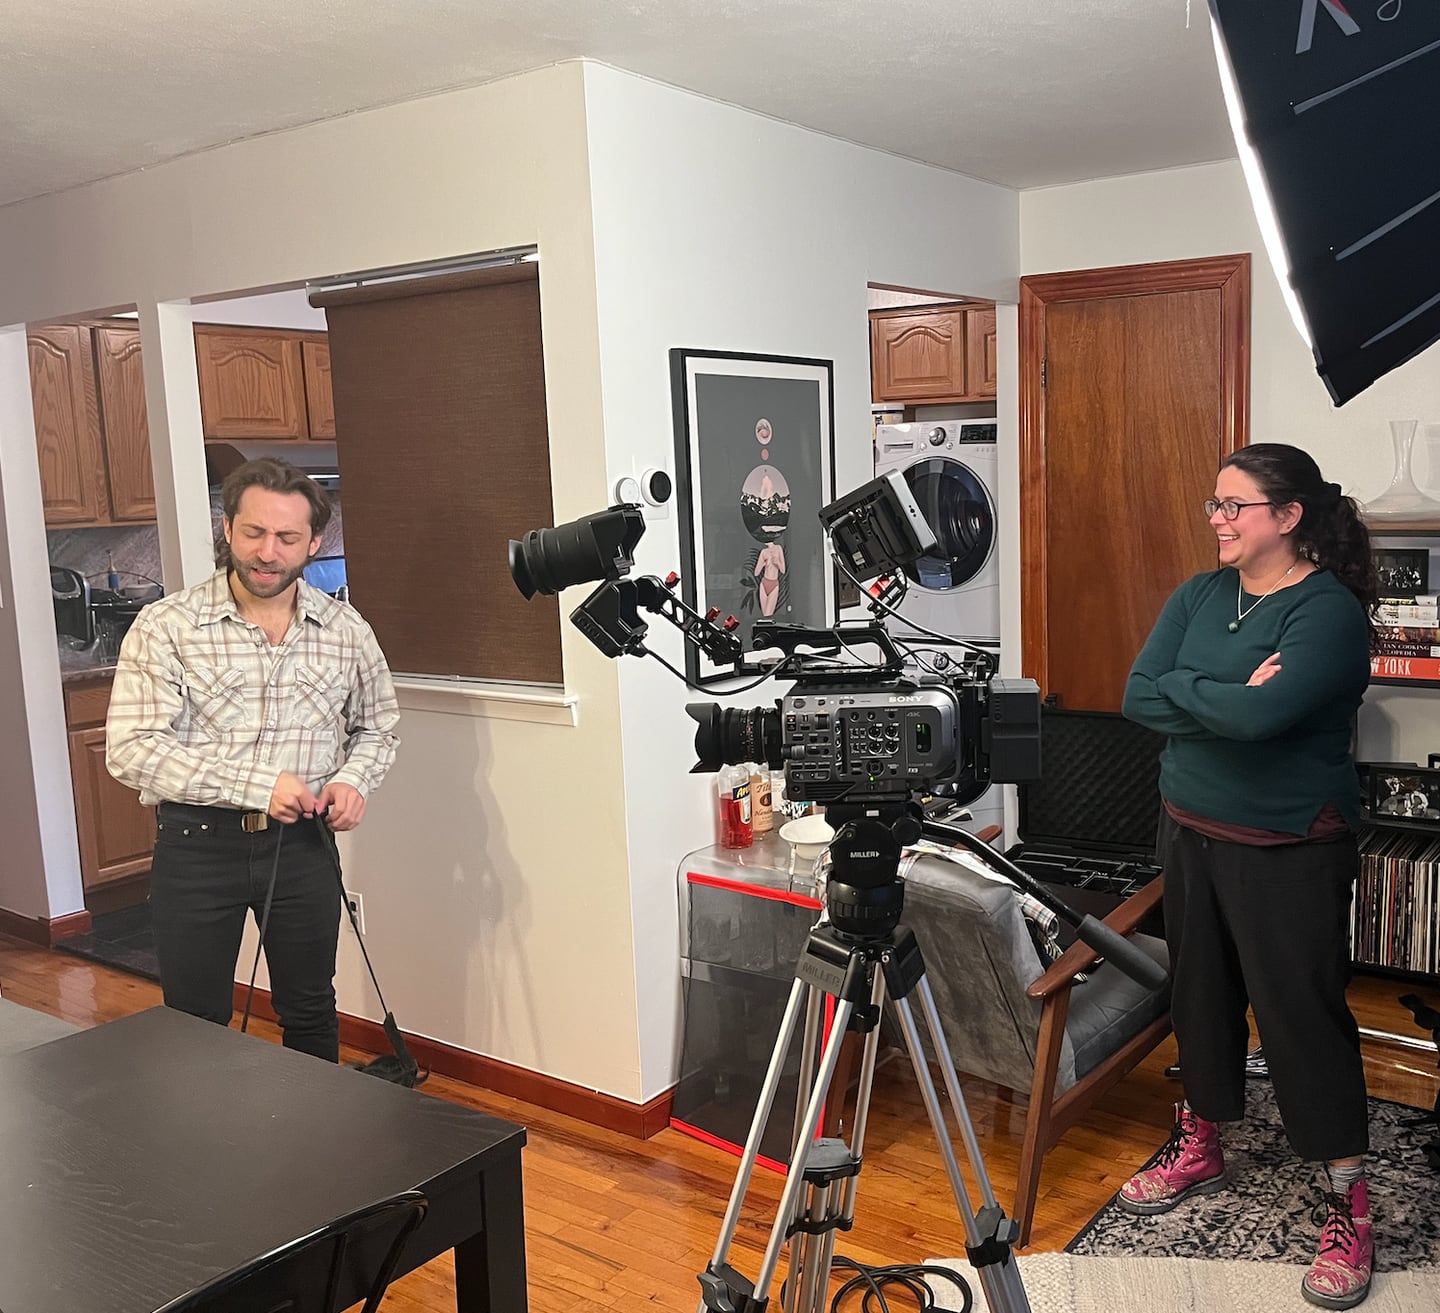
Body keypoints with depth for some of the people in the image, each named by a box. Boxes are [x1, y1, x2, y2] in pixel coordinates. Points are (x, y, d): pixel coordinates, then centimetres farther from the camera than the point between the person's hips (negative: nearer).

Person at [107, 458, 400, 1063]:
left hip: (301, 844, 2)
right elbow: (131, 749, -16)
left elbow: (377, 727, 14)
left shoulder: (347, 631, 0)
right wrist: (256, 784, -23)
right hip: (197, 845, -2)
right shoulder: (165, 626, -10)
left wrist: (353, 779, -8)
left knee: (310, 1013, 17)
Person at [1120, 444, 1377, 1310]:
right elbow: (1138, 697, -5)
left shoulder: (1330, 610, -15)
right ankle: (1200, 1150, 35)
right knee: (1200, 995, 16)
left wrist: (1183, 690, -14)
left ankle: (1349, 1203, 15)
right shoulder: (1199, 596, 6)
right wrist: (1231, 700, -17)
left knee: (1303, 1012, 0)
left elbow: (1266, 713, -30)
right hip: (1192, 832, 6)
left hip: (1289, 850, -6)